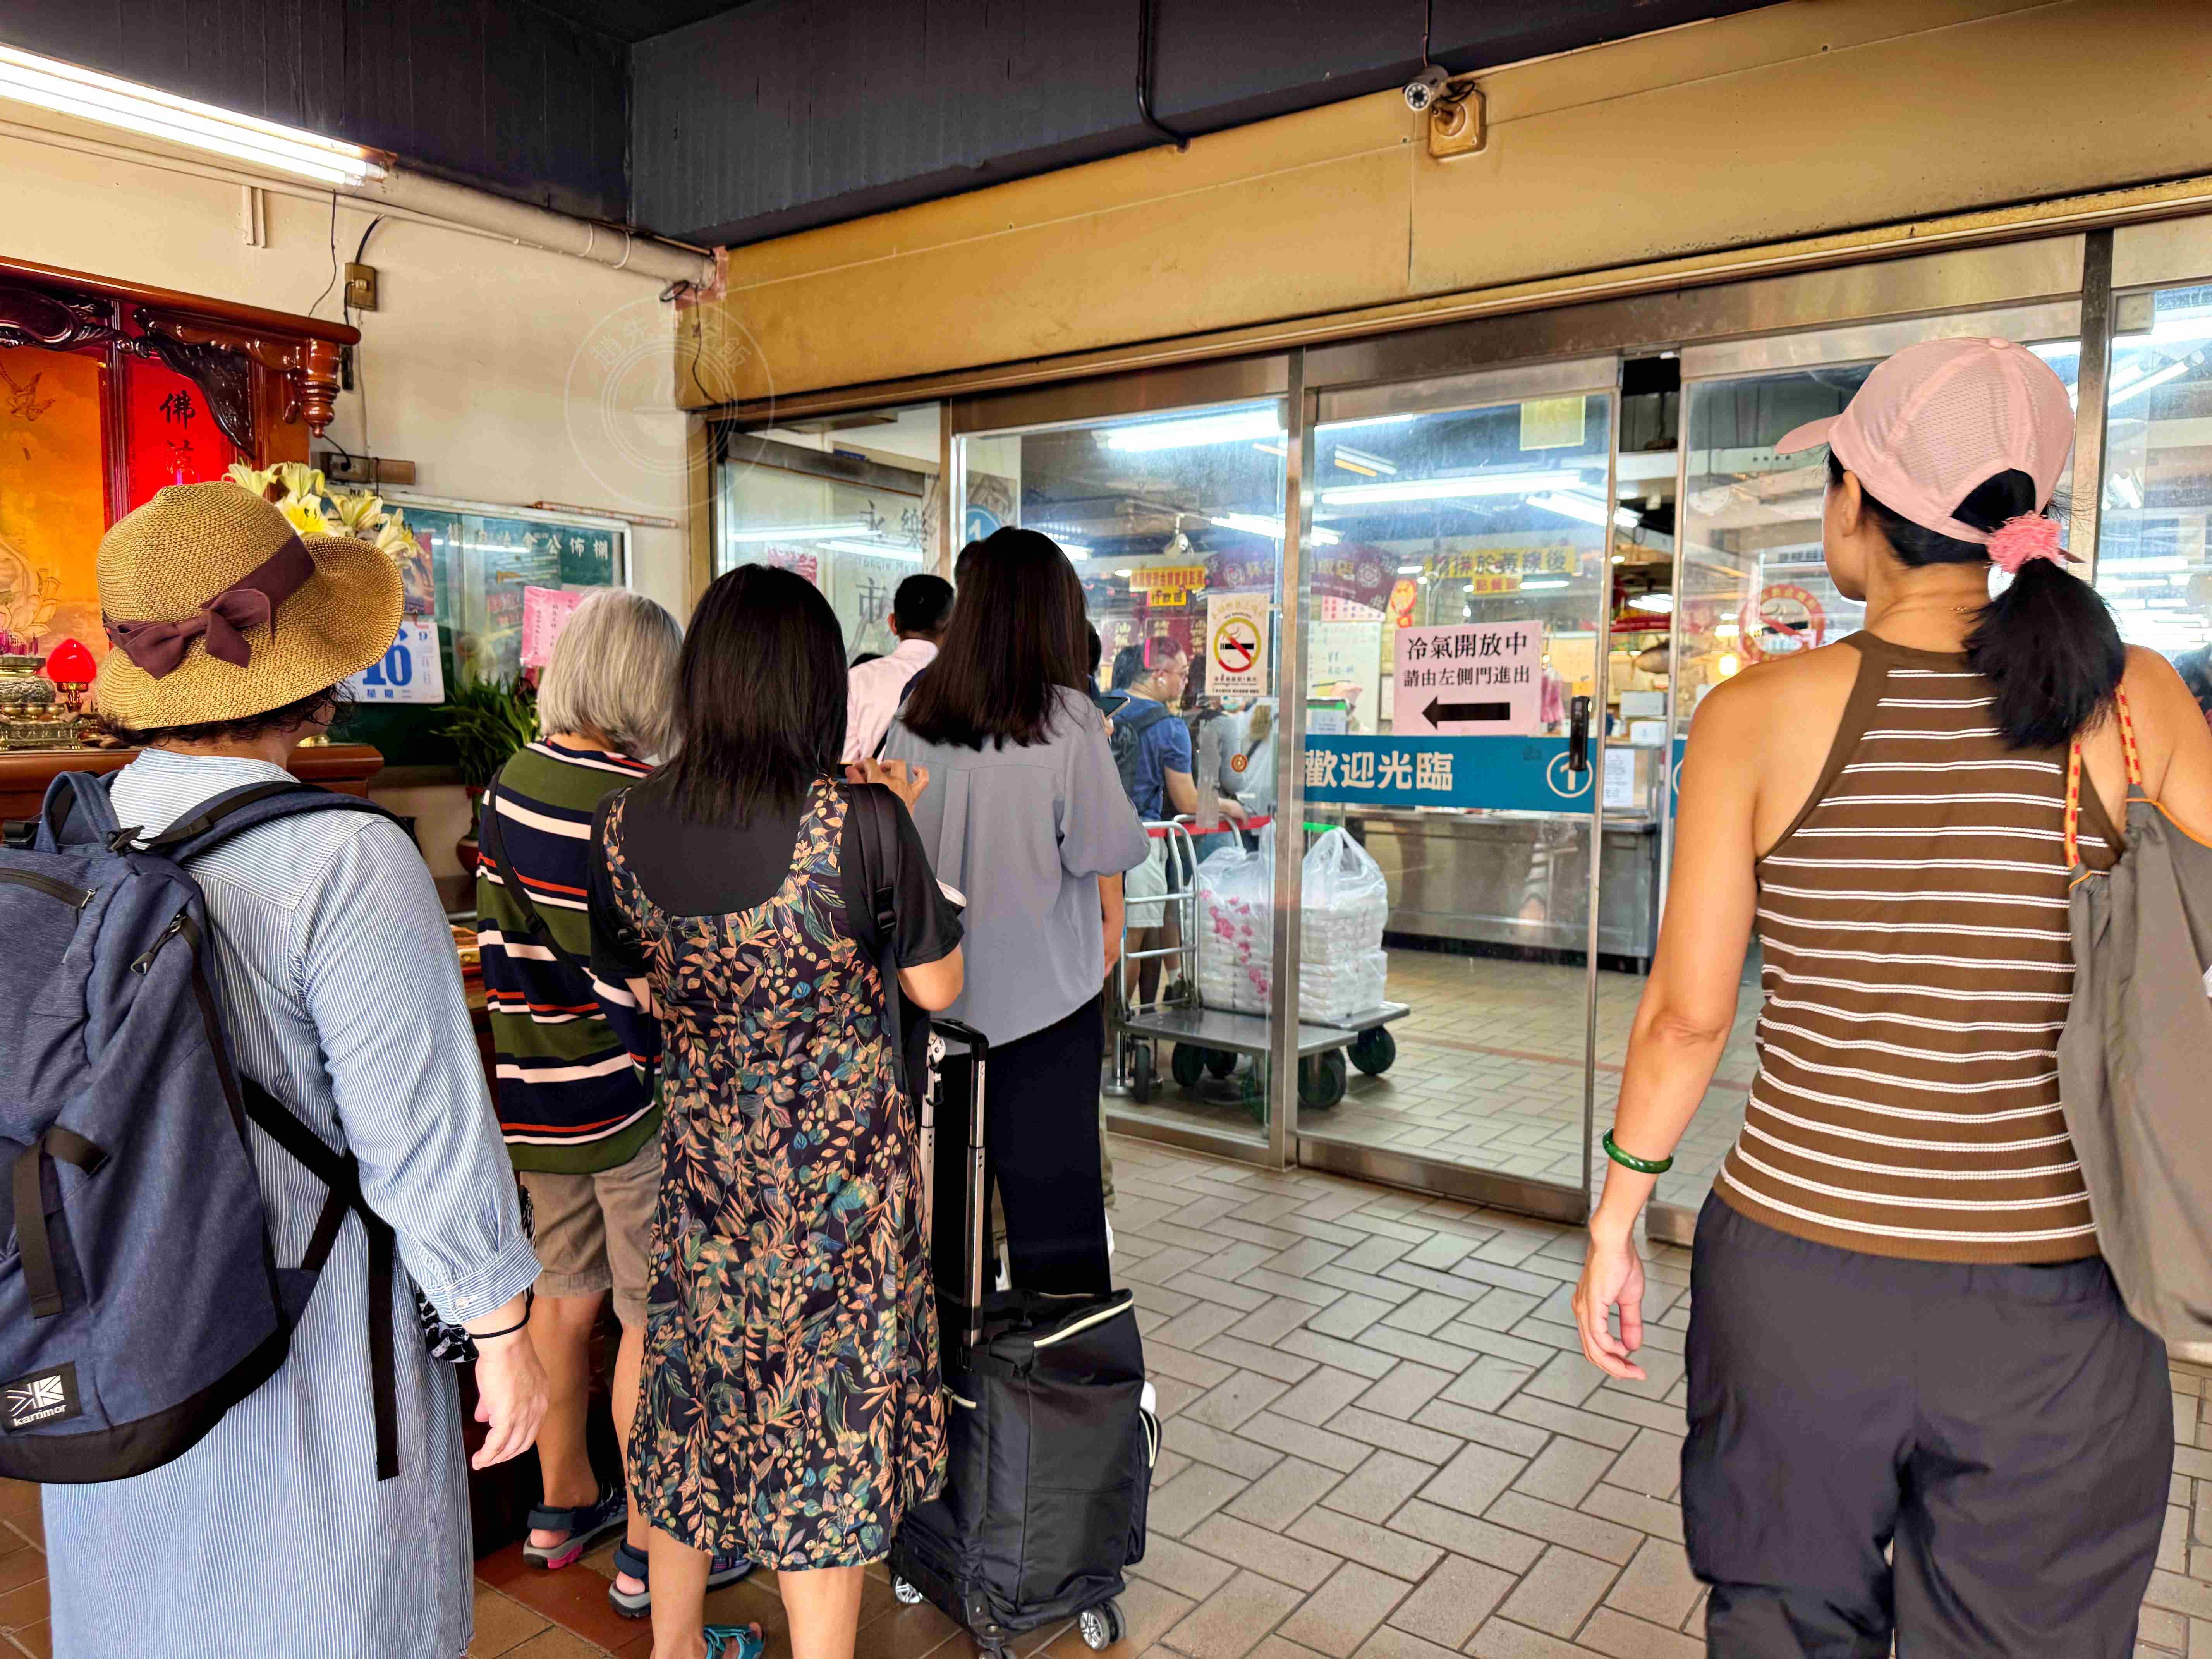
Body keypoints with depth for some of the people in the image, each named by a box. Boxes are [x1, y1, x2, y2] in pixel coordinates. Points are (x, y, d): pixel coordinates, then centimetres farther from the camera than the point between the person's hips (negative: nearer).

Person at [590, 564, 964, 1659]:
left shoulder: (626, 826, -9)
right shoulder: (861, 821, -22)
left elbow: (638, 988, 5)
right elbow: (938, 988, -9)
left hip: (702, 1156, 5)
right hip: (841, 1168, -4)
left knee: (694, 1397, 23)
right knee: (828, 1409, 13)